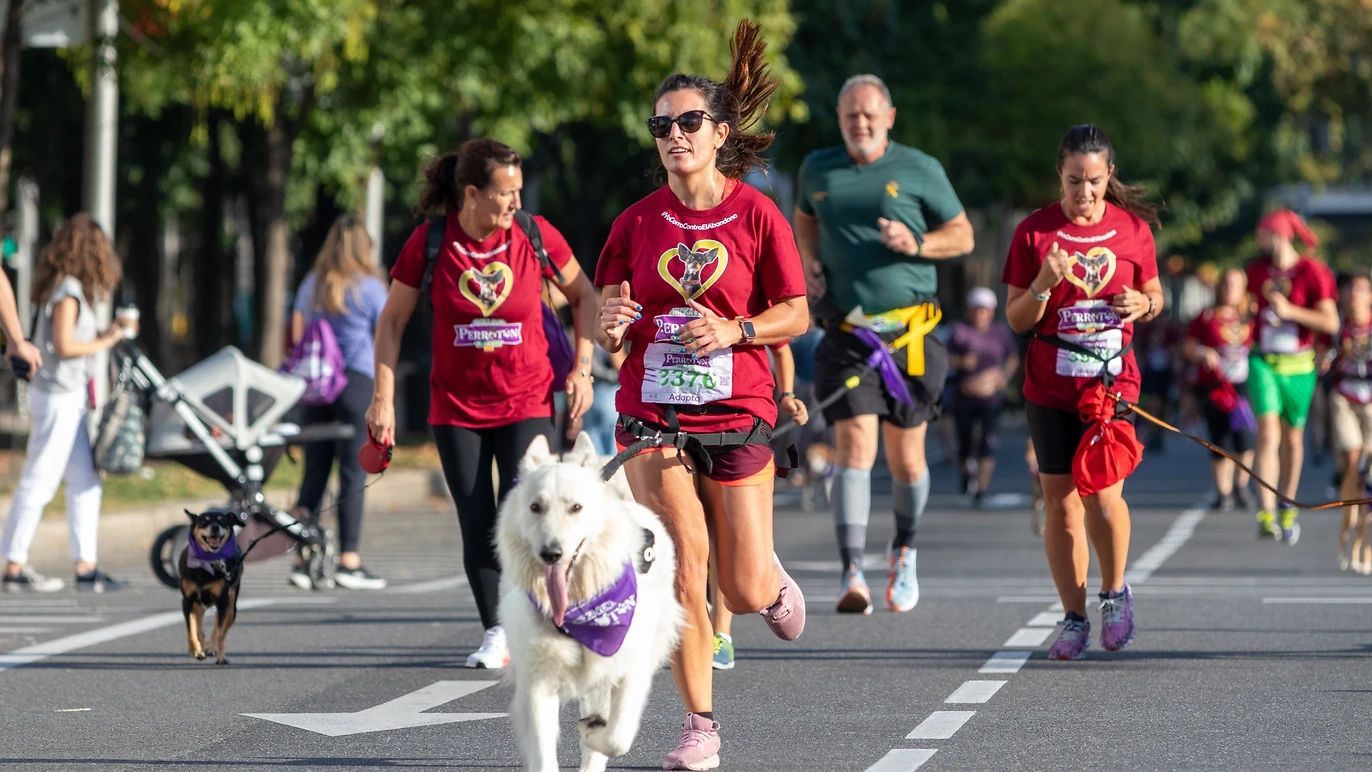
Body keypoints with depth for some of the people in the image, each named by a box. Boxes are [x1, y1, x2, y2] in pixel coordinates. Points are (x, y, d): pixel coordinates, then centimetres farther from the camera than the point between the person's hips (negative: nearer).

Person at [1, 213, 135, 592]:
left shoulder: (68, 287, 12)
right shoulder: (69, 290, -15)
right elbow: (64, 345, -19)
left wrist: (111, 331, 12)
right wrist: (105, 342, -9)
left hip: (69, 397, 10)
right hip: (59, 395, -10)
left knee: (85, 482, 9)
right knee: (39, 482, -5)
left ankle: (86, 566, 10)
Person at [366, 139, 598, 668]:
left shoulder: (535, 235, -7)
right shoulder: (430, 242, -9)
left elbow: (583, 296, 9)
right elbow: (392, 321, 1)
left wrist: (581, 368, 1)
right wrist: (383, 399, -3)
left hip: (527, 402, -1)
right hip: (456, 408, 1)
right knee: (477, 526, 2)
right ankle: (494, 634, 14)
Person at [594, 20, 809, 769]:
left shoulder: (756, 214, -3)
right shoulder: (639, 221, 3)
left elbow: (797, 314, 0)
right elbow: (606, 318, 8)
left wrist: (734, 330, -17)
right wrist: (610, 327, -16)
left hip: (736, 413, -1)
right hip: (653, 412, 1)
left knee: (745, 590, 2)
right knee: (682, 574, -10)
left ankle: (774, 583, 41)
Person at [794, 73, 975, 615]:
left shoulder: (919, 170, 2)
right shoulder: (817, 169, 9)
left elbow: (963, 235, 7)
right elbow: (805, 219, 29)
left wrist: (916, 243, -12)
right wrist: (809, 260, 8)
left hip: (909, 333, 0)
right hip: (847, 334, 0)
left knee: (906, 460, 7)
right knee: (855, 448, -15)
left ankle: (905, 552, 34)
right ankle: (853, 575, -21)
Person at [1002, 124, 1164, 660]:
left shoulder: (1133, 229, 2)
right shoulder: (1034, 232, -1)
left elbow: (1154, 294, 16)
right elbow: (1016, 319, 1)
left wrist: (1143, 304, -7)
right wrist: (1043, 286, -18)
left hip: (1113, 380, -1)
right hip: (1050, 388, 1)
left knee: (1103, 492, -15)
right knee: (1060, 500, 3)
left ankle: (1115, 592, 11)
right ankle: (1074, 617, 15)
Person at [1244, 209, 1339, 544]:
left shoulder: (1312, 272, -8)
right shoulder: (1257, 268, 4)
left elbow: (1331, 323, -12)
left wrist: (1290, 311, -18)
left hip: (1298, 365, -1)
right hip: (1263, 362, 1)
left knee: (1292, 439, 11)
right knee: (1267, 434, -14)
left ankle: (1288, 510, 29)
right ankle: (1266, 515, -21)